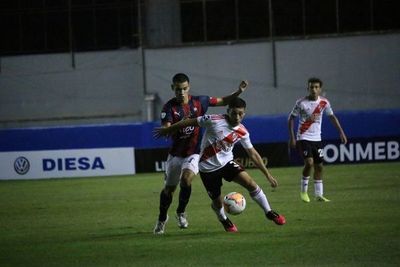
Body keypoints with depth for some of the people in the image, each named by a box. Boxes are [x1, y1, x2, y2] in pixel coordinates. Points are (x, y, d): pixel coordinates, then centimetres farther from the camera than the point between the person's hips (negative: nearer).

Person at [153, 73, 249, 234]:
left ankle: (181, 212, 0)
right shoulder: (169, 107, -11)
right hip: (176, 153, 0)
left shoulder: (199, 101, -5)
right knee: (169, 188, 8)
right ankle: (162, 219, 33)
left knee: (186, 179, -25)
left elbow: (223, 101, 7)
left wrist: (239, 92, -8)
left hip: (194, 152, 0)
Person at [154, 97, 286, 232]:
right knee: (217, 202, 4)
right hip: (208, 167, -3)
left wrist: (267, 174, 2)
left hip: (227, 163, 3)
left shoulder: (242, 132, -7)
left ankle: (269, 213, -4)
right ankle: (224, 220, 39)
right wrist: (167, 130, -1)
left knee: (250, 183, -19)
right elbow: (190, 122, -11)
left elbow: (253, 154, 3)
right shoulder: (214, 120, -21)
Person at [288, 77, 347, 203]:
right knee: (309, 162, -20)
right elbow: (291, 119, -4)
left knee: (319, 166, 5)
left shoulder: (324, 102, 0)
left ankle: (319, 195, 13)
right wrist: (292, 137, -9)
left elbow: (332, 117, 12)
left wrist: (341, 132, 6)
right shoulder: (301, 103, -11)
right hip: (304, 137, -5)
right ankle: (303, 191, -4)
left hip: (317, 139, 5)